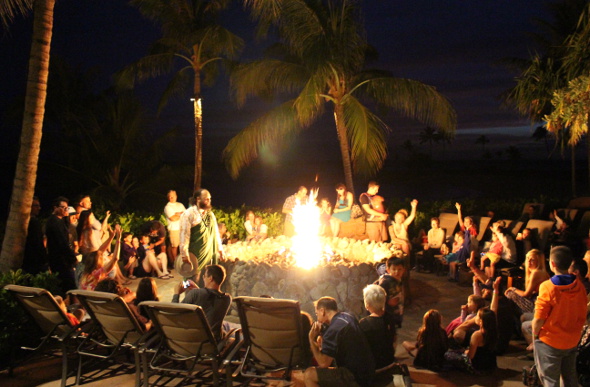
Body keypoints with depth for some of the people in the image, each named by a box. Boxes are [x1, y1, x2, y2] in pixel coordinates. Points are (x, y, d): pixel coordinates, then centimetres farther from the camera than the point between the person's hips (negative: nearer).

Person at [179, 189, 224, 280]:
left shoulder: (210, 214, 15)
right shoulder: (189, 214, -8)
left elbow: (216, 233, 19)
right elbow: (184, 234, -13)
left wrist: (220, 249, 15)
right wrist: (184, 254, -17)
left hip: (210, 254, 7)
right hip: (195, 255, -7)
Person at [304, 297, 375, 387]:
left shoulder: (333, 330, -20)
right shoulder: (348, 317, 8)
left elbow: (323, 363, -19)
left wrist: (311, 339, -11)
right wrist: (321, 336, 10)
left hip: (356, 379, -10)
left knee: (308, 375, -14)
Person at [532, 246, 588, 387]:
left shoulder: (548, 287, -23)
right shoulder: (579, 286, -7)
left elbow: (539, 319, -19)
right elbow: (582, 317, 3)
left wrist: (535, 333, -2)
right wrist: (575, 332, 17)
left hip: (550, 342, -5)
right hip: (572, 341, 5)